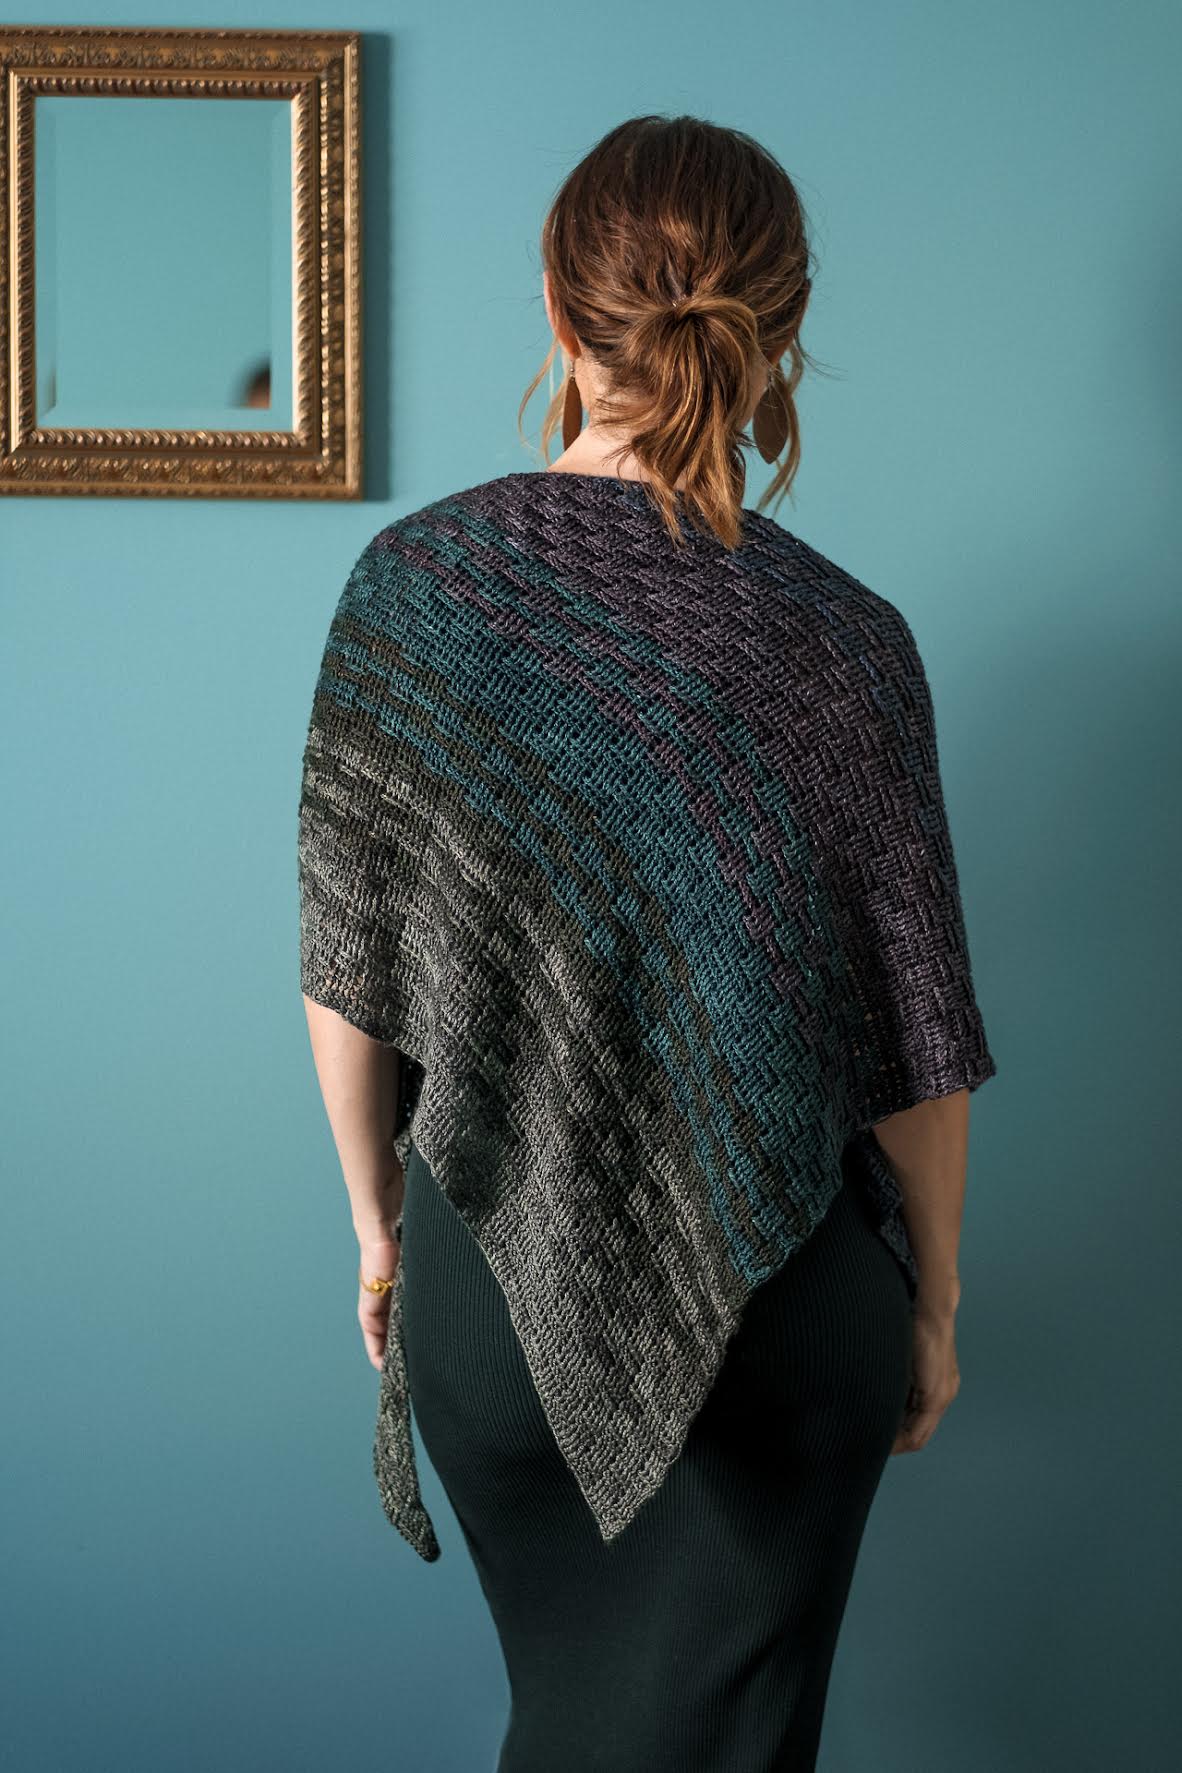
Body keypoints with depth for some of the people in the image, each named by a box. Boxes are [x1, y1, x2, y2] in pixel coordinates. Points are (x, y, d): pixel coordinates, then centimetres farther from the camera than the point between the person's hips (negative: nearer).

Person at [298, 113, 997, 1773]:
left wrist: (377, 1226, 12)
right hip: (778, 1305, -2)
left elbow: (347, 980, -3)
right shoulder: (837, 641, -15)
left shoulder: (408, 585, -10)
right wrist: (934, 1308, 6)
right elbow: (914, 1050, -9)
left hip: (487, 1268, 2)